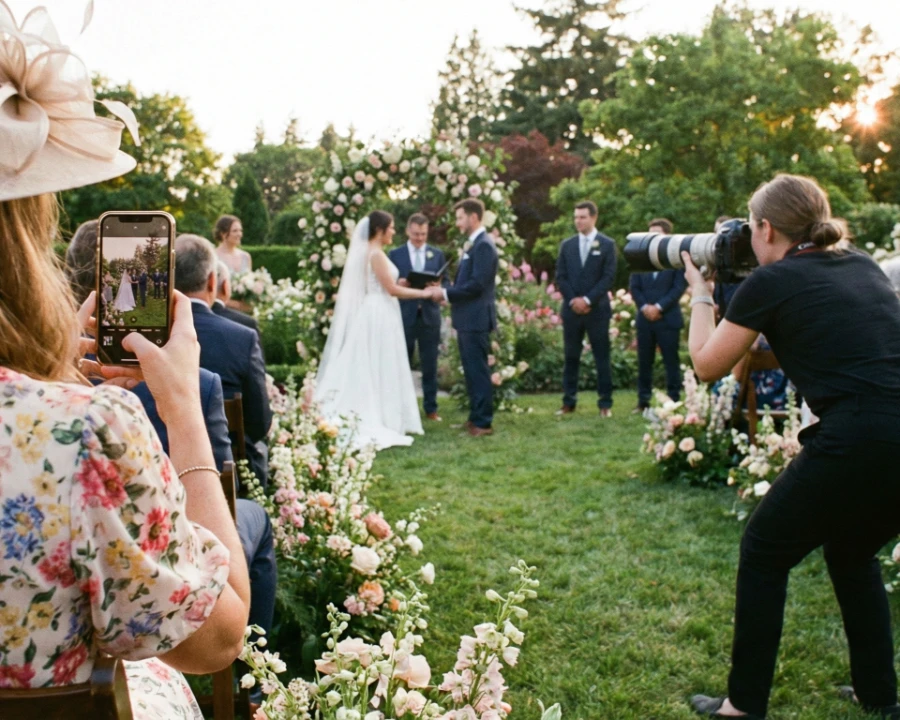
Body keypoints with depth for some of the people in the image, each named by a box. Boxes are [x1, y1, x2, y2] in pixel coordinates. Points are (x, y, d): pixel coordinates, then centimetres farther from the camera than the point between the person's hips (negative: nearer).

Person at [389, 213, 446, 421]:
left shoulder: (437, 254, 10)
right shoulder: (395, 254, 4)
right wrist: (398, 283, -19)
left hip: (429, 315, 1)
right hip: (404, 315, -1)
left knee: (430, 365, 5)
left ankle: (431, 408, 12)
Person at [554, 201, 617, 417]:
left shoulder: (607, 244, 1)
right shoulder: (567, 245, 10)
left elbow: (609, 277, -6)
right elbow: (560, 277, 6)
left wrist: (587, 300, -13)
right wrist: (573, 300, -8)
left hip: (597, 310, -3)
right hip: (572, 309, 3)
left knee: (602, 358, 1)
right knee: (571, 357, 6)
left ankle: (605, 403, 6)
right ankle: (569, 402, 11)